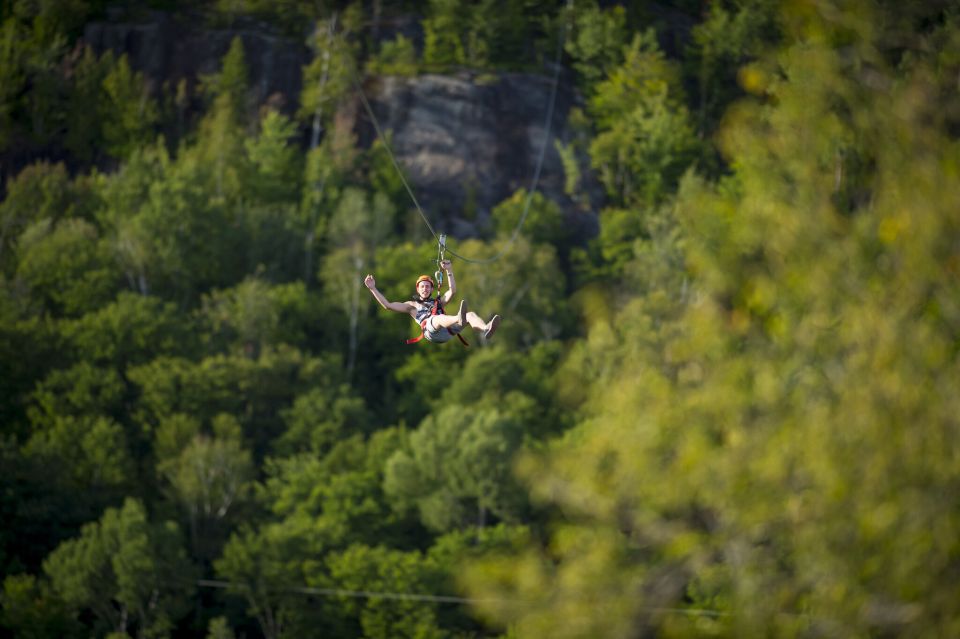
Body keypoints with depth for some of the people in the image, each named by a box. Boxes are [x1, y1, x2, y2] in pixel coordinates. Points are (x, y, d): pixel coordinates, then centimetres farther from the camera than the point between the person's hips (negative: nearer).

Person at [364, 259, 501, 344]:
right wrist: (373, 289, 23)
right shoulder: (412, 305, 32)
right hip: (430, 331, -4)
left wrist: (449, 271, 25)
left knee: (471, 314, -22)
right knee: (438, 318, -41)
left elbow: (452, 291, 29)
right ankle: (459, 320, -75)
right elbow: (388, 305, 25)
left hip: (447, 330, 4)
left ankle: (485, 330, -56)